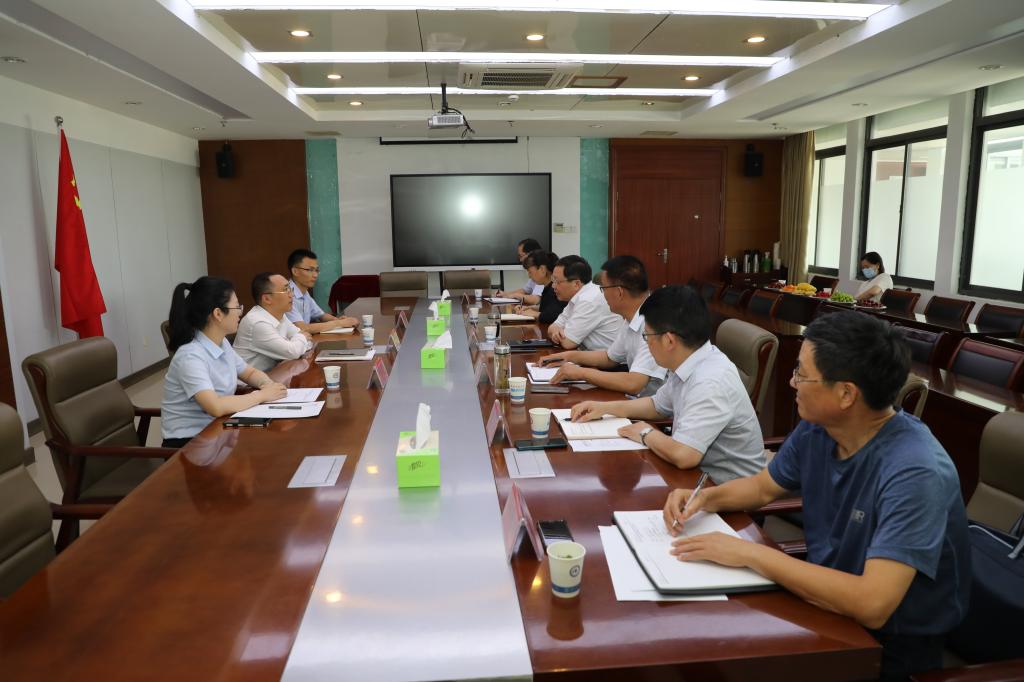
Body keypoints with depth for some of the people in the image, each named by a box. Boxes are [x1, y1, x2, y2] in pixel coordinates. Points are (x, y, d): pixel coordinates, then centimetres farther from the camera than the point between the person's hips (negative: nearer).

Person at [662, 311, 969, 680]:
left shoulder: (915, 472, -30)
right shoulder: (816, 429, -8)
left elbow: (872, 604, -38)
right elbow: (764, 487, 11)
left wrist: (751, 553, -32)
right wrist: (705, 497, -8)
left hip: (890, 645, -6)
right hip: (828, 602, 6)